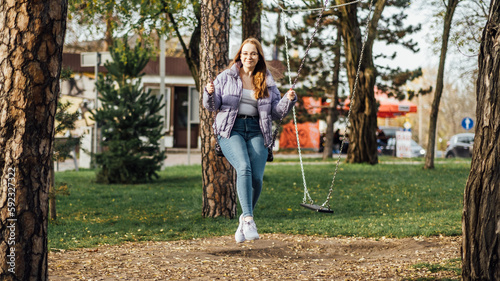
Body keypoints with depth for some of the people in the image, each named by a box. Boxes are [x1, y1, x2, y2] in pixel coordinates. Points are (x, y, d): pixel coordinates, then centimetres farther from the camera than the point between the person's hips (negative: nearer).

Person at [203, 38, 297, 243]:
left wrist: (289, 100, -7)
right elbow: (212, 106, 6)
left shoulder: (267, 82, 14)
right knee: (244, 167, -29)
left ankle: (244, 222, 8)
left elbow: (277, 112, 12)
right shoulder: (226, 77, 8)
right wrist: (210, 93, -15)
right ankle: (248, 218, -31)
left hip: (256, 131, 2)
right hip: (231, 129, -2)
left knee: (257, 177, -14)